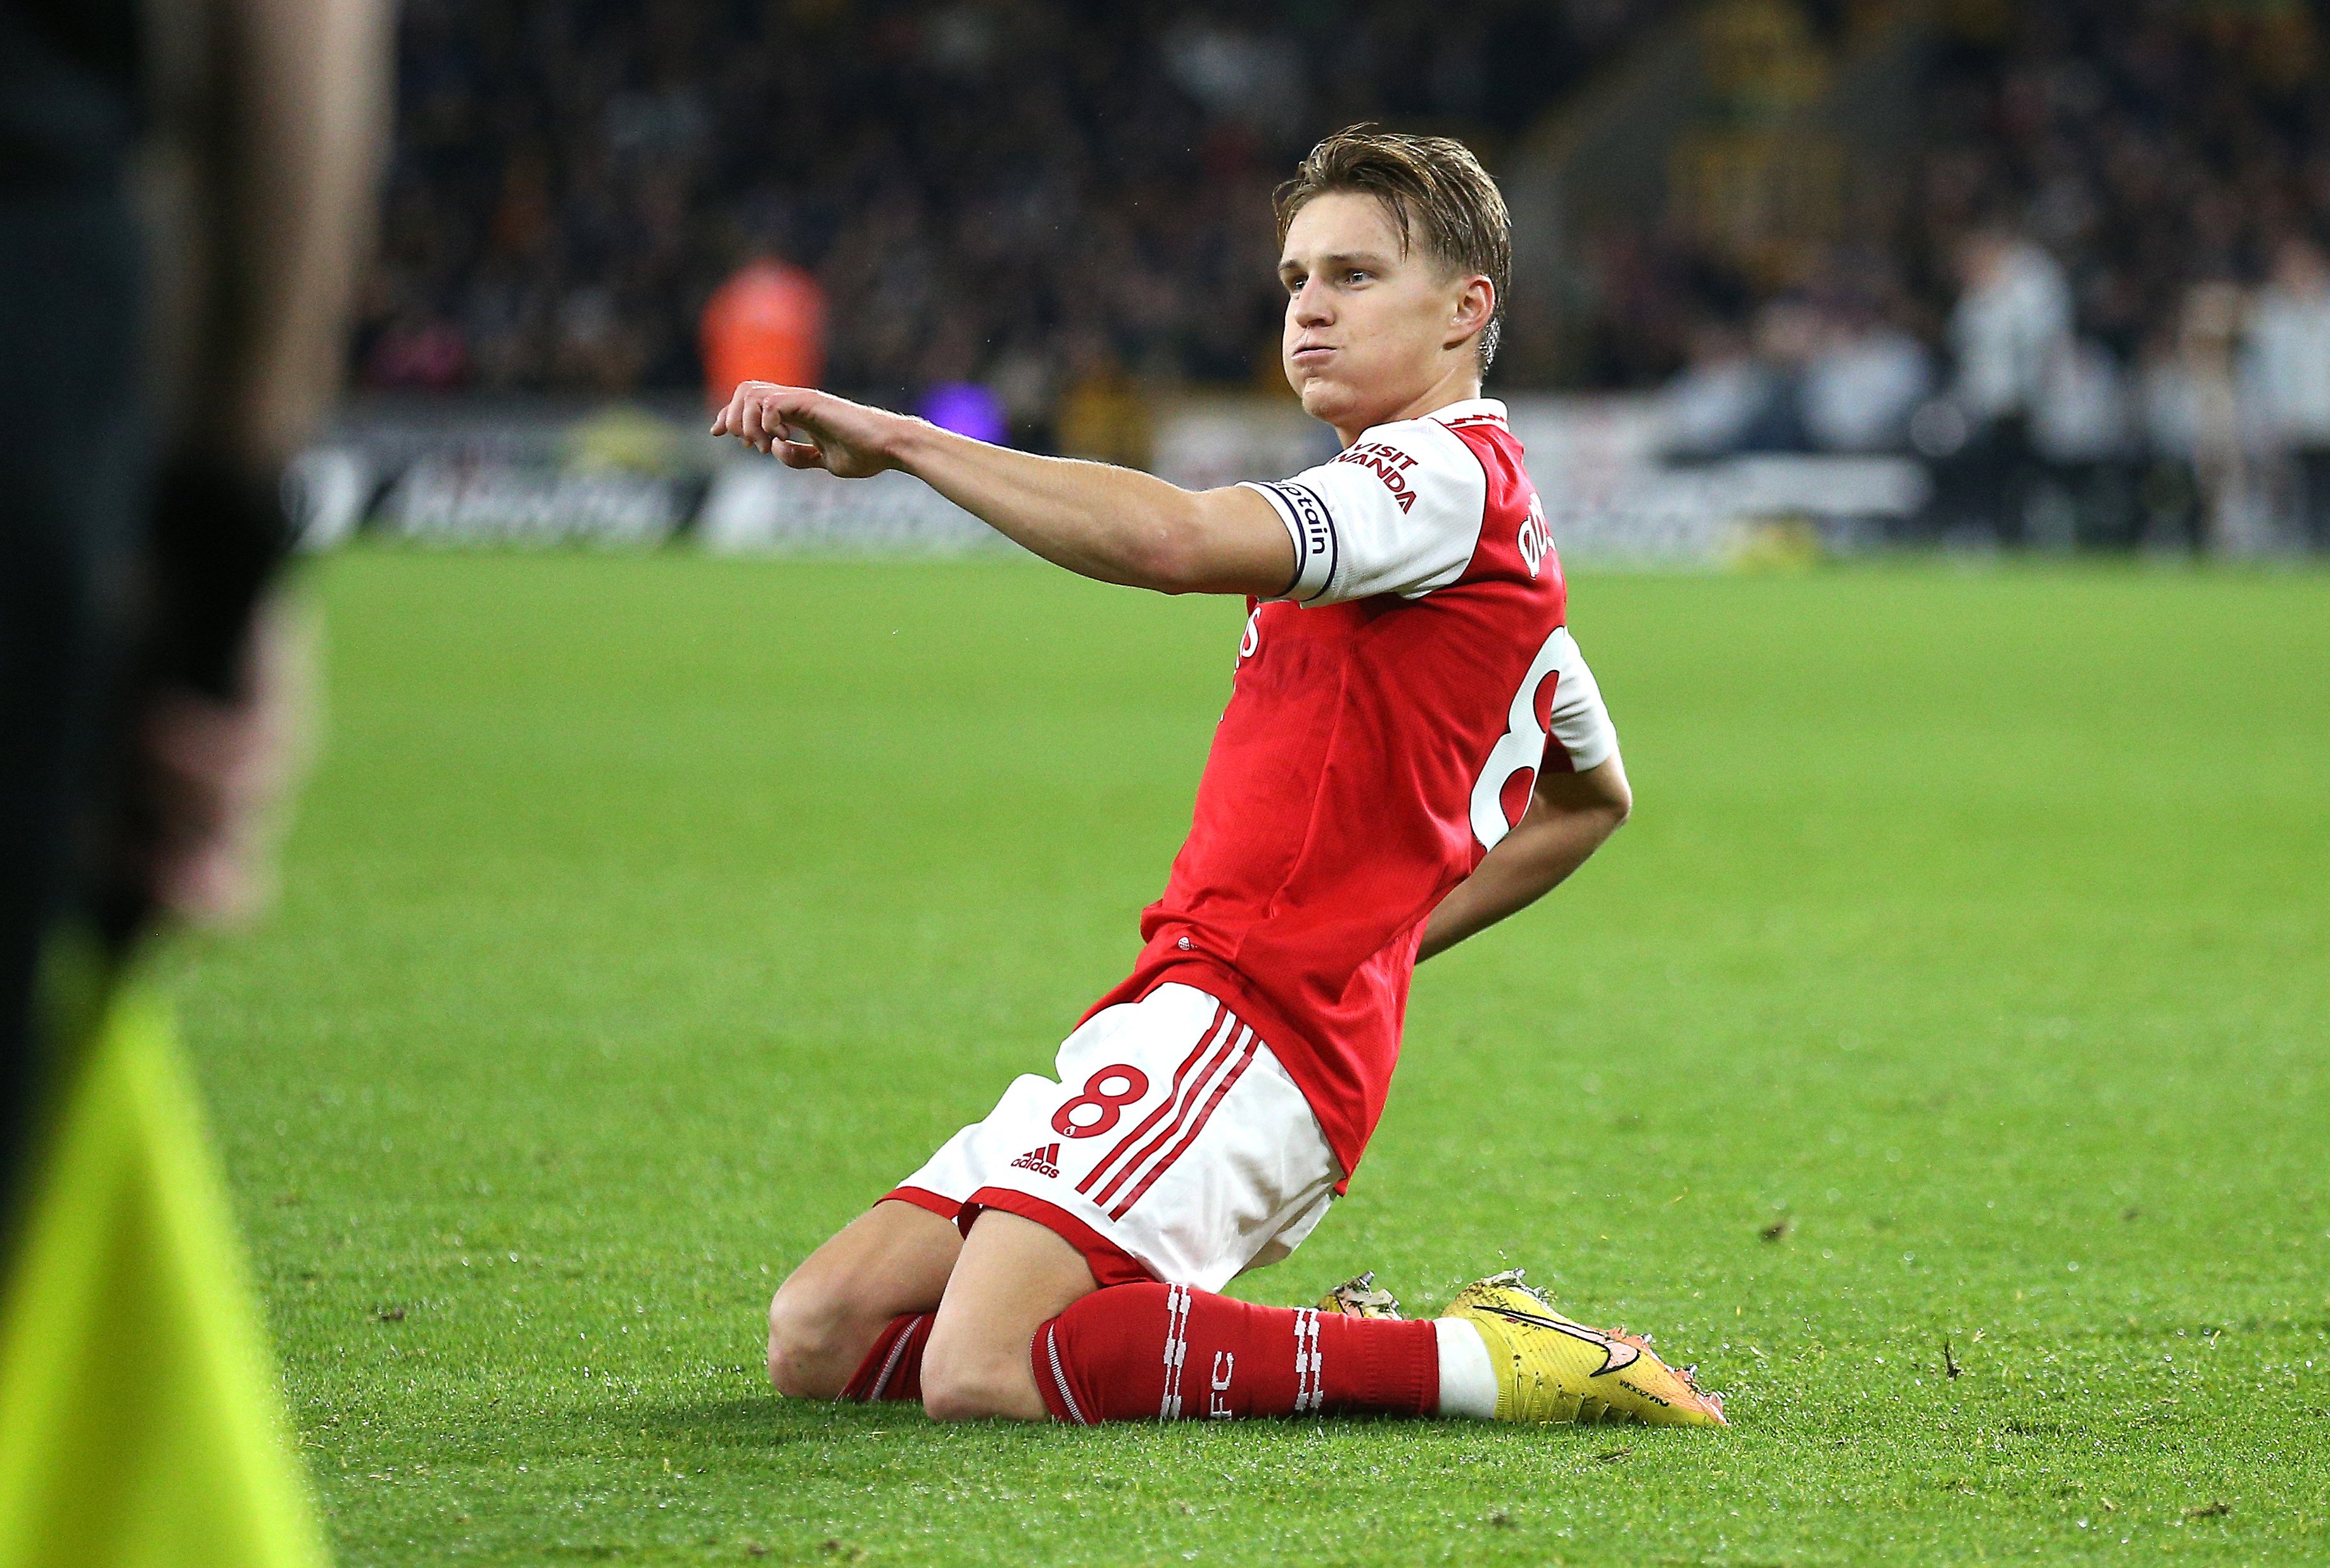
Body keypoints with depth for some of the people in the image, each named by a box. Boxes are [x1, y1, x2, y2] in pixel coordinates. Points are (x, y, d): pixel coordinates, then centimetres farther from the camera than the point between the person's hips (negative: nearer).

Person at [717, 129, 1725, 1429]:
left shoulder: (1449, 472, -8)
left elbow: (1178, 540, -25)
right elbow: (1594, 799, 38)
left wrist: (898, 440, -20)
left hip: (1242, 1026, -10)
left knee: (982, 1375, -27)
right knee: (819, 1338, 2)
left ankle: (1472, 1361, -16)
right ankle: (1332, 1345, 6)